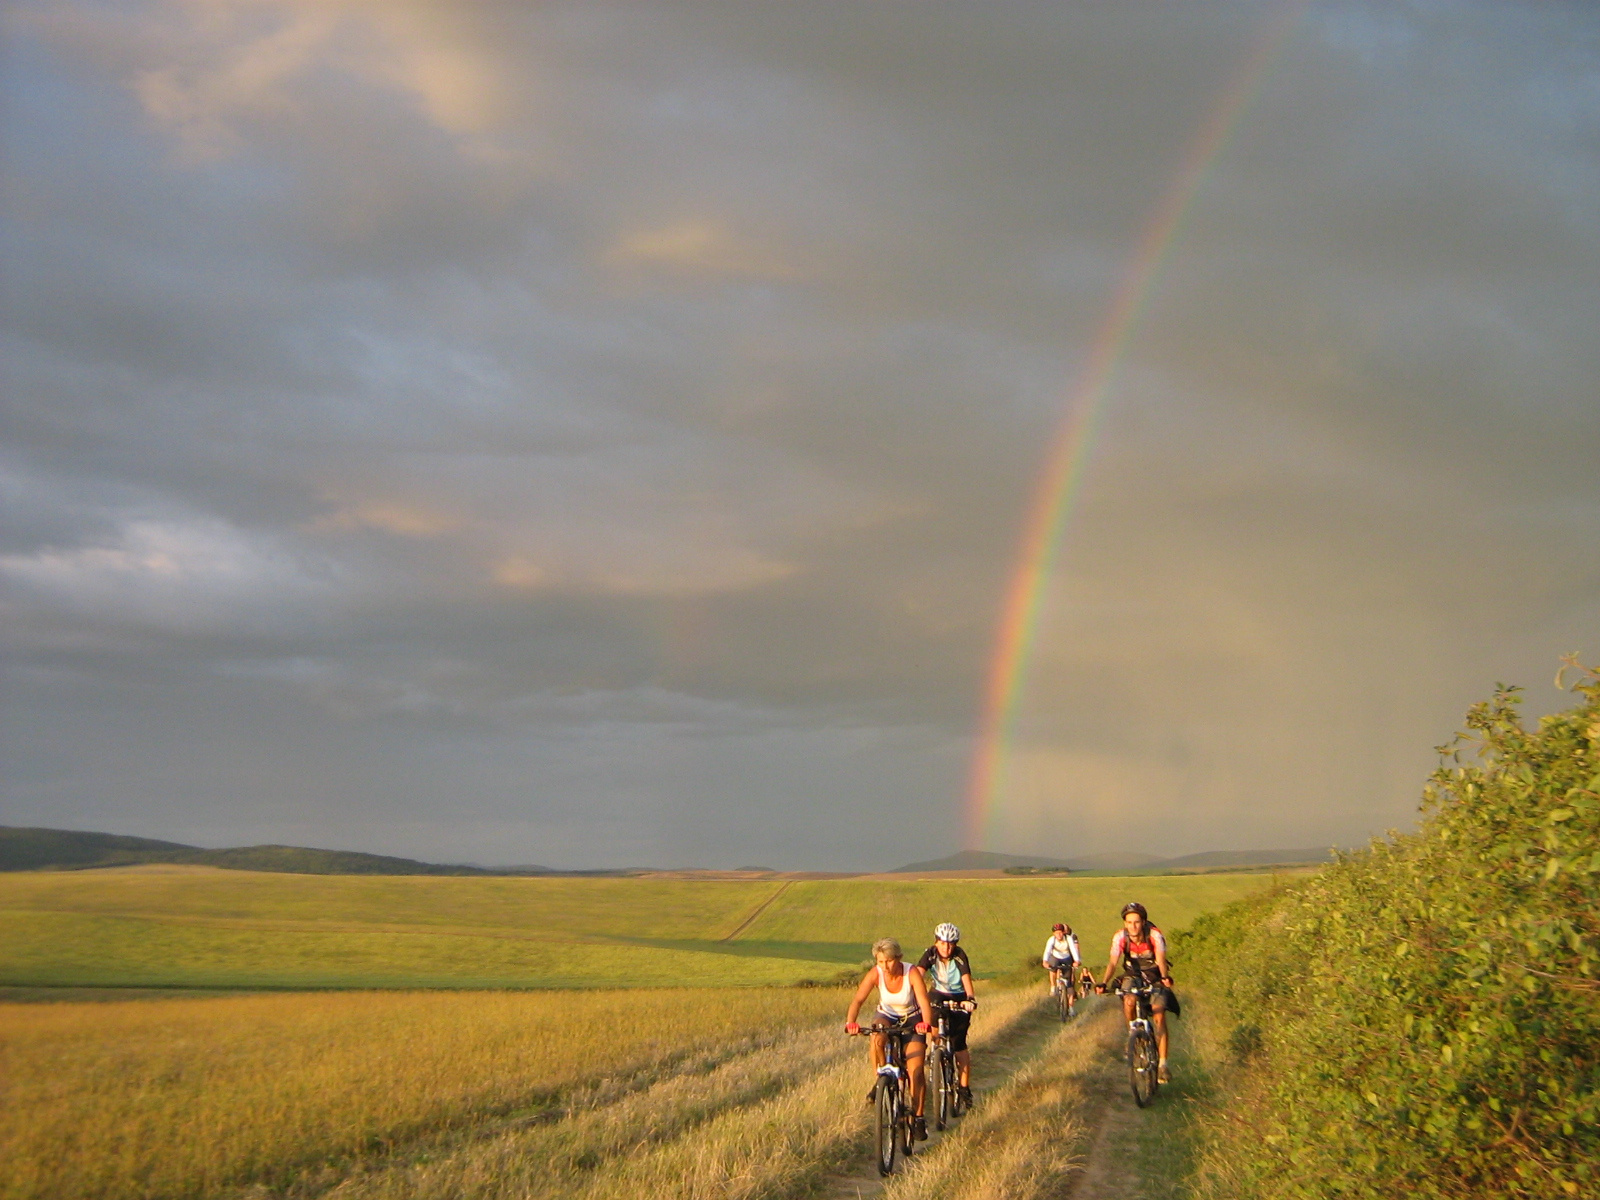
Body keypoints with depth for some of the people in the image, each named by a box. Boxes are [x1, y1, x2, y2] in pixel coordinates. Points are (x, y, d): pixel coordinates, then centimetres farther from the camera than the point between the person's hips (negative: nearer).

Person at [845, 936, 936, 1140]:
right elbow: (858, 1000, -31)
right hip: (887, 1017, 1)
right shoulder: (875, 973, -23)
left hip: (912, 1020, -1)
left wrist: (926, 1023, -56)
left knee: (916, 1071, -12)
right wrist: (850, 1022, -49)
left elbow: (924, 1001, -36)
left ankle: (918, 1118, 6)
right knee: (877, 1040, -34)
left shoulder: (912, 973, -27)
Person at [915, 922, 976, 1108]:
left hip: (959, 998, -3)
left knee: (959, 1044, -9)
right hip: (938, 994, 3)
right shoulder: (930, 953, -16)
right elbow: (918, 973, -29)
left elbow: (966, 978, -32)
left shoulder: (959, 956, -19)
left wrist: (970, 998, -50)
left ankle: (964, 1087, 2)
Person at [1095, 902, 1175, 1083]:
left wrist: (1165, 977, -57)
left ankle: (1162, 1065, -13)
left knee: (1159, 1016, -16)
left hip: (1154, 977, -2)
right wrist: (1104, 983, -45)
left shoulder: (1155, 935, -25)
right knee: (1129, 1002, -28)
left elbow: (1161, 959, -37)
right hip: (1132, 975, 2)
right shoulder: (1120, 937, -20)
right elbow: (1113, 962, -28)